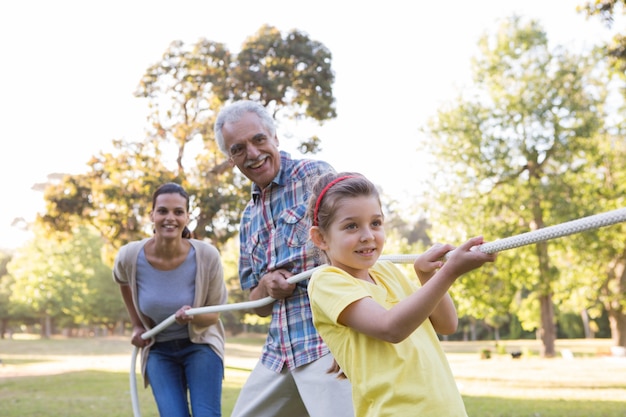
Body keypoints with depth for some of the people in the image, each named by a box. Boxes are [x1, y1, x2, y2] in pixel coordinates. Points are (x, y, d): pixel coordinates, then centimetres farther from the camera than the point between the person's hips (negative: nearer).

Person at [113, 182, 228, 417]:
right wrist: (136, 325, 9)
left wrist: (193, 317, -30)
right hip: (159, 351, 1)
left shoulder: (207, 256, -22)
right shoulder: (130, 256, -18)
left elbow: (214, 314, -9)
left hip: (200, 345, -1)